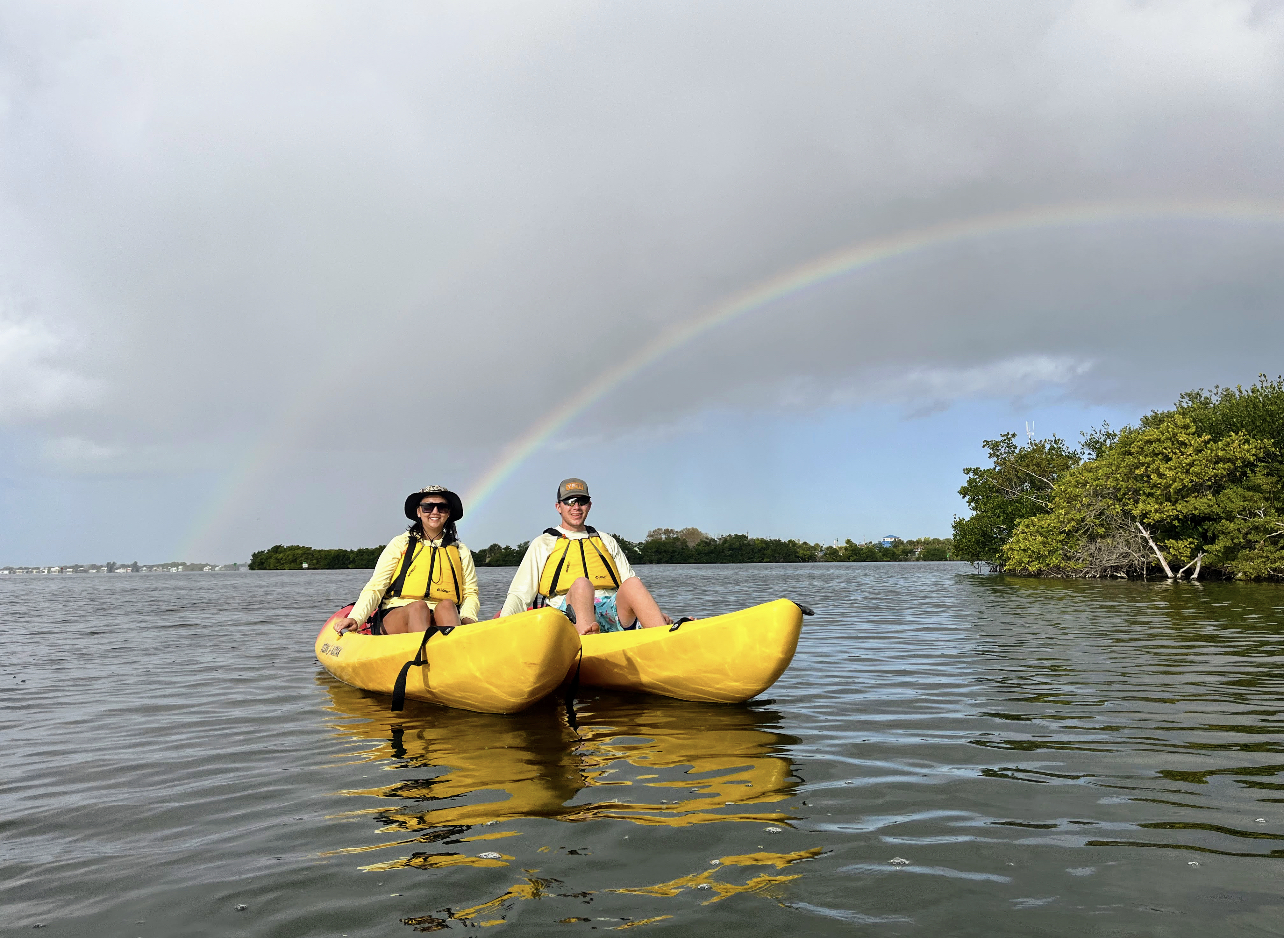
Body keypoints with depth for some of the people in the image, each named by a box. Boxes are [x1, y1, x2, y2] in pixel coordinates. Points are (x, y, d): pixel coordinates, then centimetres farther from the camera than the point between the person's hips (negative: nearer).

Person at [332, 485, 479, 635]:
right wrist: (355, 618, -16)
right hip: (395, 617, -1)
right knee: (418, 606, -35)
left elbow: (470, 594, 16)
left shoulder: (461, 551, 17)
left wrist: (468, 618, -8)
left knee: (447, 605, -32)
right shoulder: (400, 544, 10)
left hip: (440, 622, 1)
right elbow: (375, 588, 2)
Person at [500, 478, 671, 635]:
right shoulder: (543, 544, 20)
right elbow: (520, 595, 14)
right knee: (581, 584, -35)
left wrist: (657, 615, 3)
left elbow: (629, 580, 20)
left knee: (632, 584, -30)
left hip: (614, 612, 3)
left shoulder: (606, 541, 28)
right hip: (571, 613, -2)